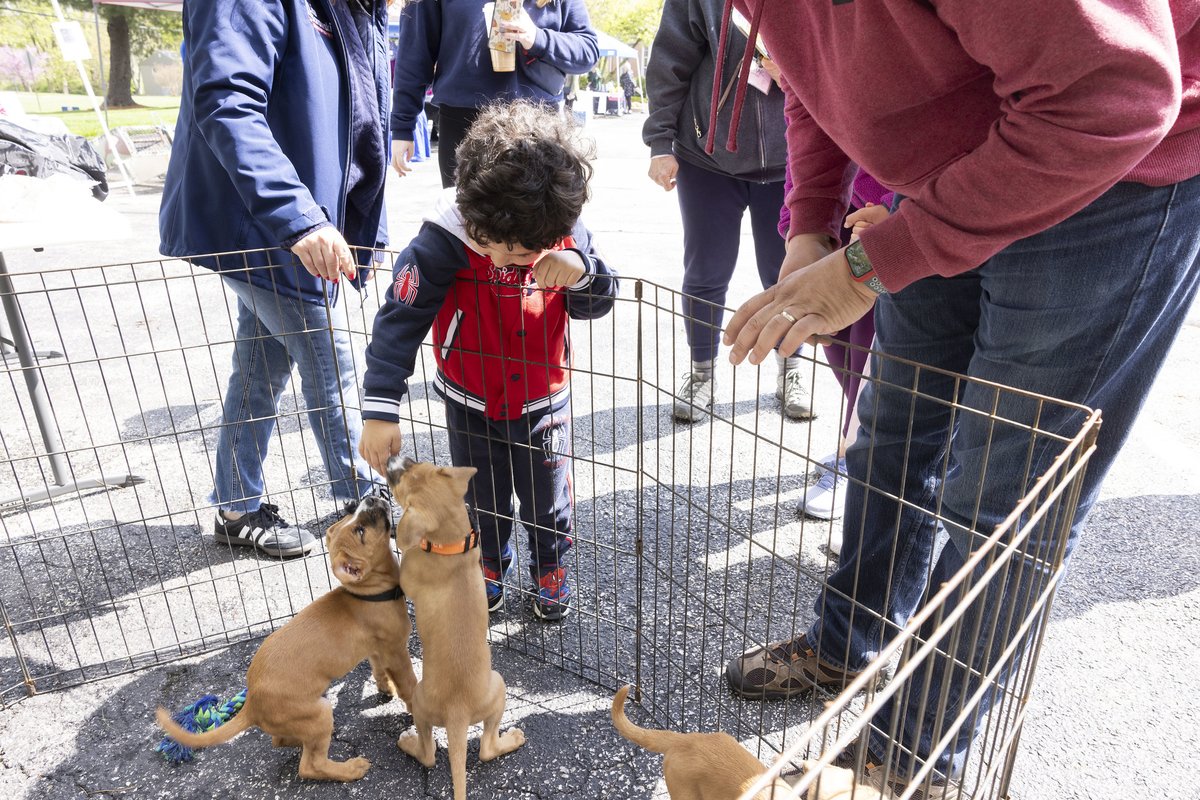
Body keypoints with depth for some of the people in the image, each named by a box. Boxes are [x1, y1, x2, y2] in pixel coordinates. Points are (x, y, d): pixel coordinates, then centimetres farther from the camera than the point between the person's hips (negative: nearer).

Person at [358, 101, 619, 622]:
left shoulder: (565, 235, -19)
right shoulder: (442, 244, -28)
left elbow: (598, 304, -10)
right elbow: (399, 321, -26)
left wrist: (582, 269, -34)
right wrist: (379, 410, -29)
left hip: (543, 402, 1)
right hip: (471, 403, -1)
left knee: (547, 498, 18)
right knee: (481, 498, 21)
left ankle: (550, 567, 46)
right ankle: (490, 563, 50)